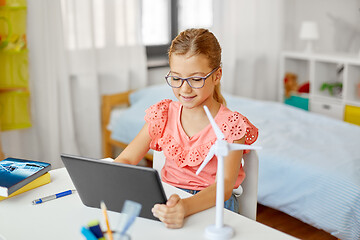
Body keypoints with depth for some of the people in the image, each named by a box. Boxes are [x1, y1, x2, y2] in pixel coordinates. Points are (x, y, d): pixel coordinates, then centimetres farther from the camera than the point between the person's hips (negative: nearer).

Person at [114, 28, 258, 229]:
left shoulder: (230, 125, -10)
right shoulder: (164, 114, 3)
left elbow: (225, 186, -23)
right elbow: (125, 160, 1)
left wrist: (186, 207, -44)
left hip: (212, 204, -2)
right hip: (167, 199, 2)